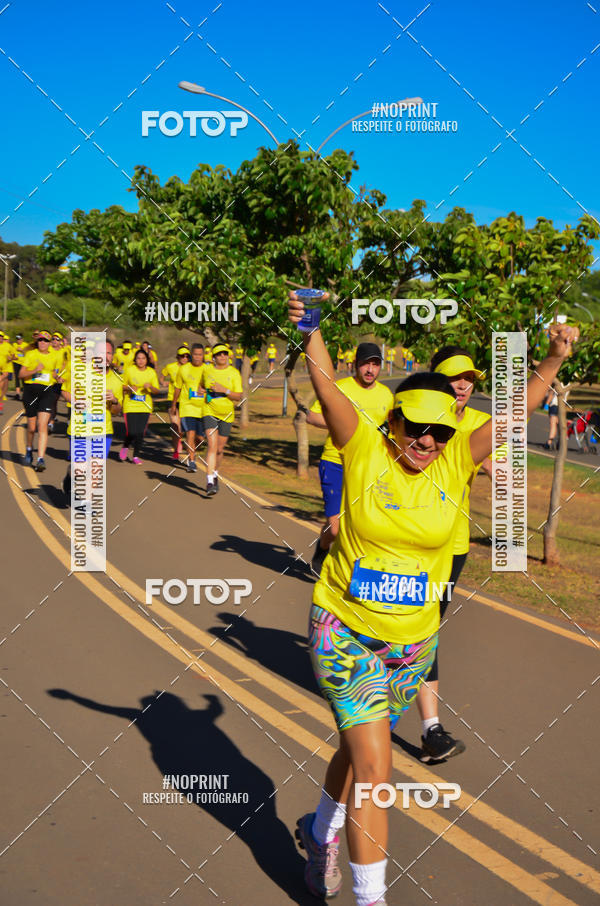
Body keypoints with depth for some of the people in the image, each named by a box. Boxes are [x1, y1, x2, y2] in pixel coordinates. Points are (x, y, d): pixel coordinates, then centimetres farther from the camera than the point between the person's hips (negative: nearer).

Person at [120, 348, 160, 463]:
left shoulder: (151, 372, 2)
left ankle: (136, 456, 15)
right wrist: (129, 388, -13)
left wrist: (150, 386, -16)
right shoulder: (129, 370, -2)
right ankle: (125, 447, 24)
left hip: (145, 406, 2)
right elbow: (122, 385, 7)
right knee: (132, 432, -9)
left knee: (140, 432, -2)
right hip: (130, 406, -2)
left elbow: (157, 391, 4)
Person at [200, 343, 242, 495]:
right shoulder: (207, 370, 2)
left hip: (227, 415, 1)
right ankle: (210, 482, -19)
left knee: (220, 450, 9)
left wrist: (224, 390, -21)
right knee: (212, 447, -15)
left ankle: (215, 475, 35)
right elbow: (202, 384, 24)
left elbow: (238, 397, -8)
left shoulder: (234, 373, -3)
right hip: (210, 413, -1)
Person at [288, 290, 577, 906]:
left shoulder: (455, 463, -3)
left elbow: (518, 408, -5)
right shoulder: (365, 453, -11)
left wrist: (555, 359, -15)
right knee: (374, 767, -10)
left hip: (412, 644, 4)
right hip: (344, 632, -4)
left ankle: (320, 832, 50)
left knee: (359, 750, 22)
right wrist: (310, 332, -35)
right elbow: (326, 386, -21)